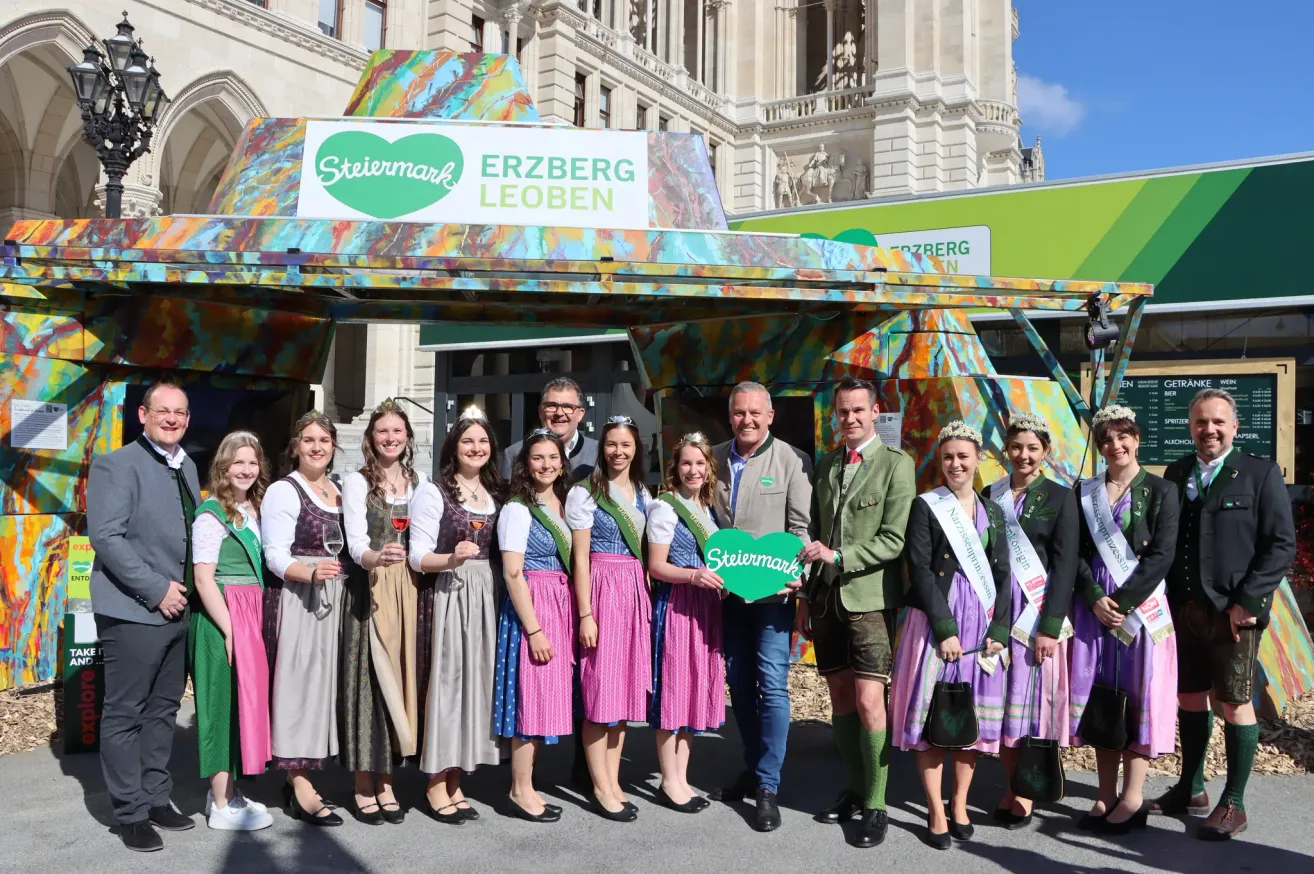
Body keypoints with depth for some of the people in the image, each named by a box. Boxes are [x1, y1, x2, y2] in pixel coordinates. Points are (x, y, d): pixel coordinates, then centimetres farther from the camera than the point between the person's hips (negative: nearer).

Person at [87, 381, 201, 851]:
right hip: (133, 613, -7)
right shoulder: (115, 465, -8)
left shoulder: (187, 467, 14)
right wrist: (156, 590, -17)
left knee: (163, 710, 14)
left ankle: (157, 799, 24)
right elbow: (105, 537, -16)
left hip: (178, 610, 7)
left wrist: (187, 590, 8)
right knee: (125, 715, 3)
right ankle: (131, 813, 12)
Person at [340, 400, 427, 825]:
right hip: (369, 590, -4)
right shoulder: (357, 482, -1)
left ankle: (386, 783, 17)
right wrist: (375, 557, -32)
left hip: (409, 591, 4)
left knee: (400, 678, 6)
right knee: (369, 681, -3)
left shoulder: (419, 481, 12)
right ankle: (364, 787, 7)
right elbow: (355, 541, -13)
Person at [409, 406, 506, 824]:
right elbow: (418, 557, -8)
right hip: (448, 594, -6)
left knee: (476, 676, 6)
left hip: (486, 596, 6)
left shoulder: (497, 493, 15)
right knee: (447, 677, -5)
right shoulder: (433, 492, -3)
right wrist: (452, 559, -24)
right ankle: (436, 785, 7)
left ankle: (454, 781, 17)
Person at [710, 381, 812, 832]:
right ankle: (752, 767, 29)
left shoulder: (791, 460, -5)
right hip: (727, 589, 5)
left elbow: (801, 526, -8)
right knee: (738, 682, 13)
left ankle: (767, 786, 5)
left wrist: (794, 574, -20)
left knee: (772, 685, -5)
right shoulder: (714, 459, 7)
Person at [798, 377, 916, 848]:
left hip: (869, 597, -6)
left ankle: (875, 806, 2)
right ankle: (854, 789, 25)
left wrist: (837, 556, -18)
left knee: (869, 701, -8)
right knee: (840, 697, 12)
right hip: (826, 597, 6)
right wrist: (806, 595, 14)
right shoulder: (827, 465, 13)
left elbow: (894, 540, -12)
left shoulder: (896, 464, -5)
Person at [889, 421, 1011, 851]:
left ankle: (960, 804, 19)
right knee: (931, 713, -2)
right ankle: (935, 811, 7)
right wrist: (945, 629, -14)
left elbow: (1002, 573, 9)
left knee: (974, 714, 7)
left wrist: (999, 630, -3)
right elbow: (920, 571, -8)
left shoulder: (992, 511, 11)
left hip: (982, 624, 4)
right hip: (935, 620, -4)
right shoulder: (925, 506, -2)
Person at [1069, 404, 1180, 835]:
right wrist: (1095, 598, -11)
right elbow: (1075, 553, 4)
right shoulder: (1085, 494, 9)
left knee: (1140, 696, -1)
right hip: (1094, 605, 3)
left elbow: (1161, 556, -8)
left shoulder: (1161, 491, 0)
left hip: (1141, 605, -3)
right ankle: (1106, 796, 15)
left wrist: (1122, 601, -14)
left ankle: (1132, 799, 7)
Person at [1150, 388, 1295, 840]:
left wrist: (1248, 602, -14)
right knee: (1190, 698, 14)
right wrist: (1168, 598, 1)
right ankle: (1191, 789, 28)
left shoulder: (1260, 474, -4)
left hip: (1234, 612, -4)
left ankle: (1233, 804, 14)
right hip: (1184, 610, 5)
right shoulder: (1176, 473, 8)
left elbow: (1282, 544, -8)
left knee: (1235, 704, 2)